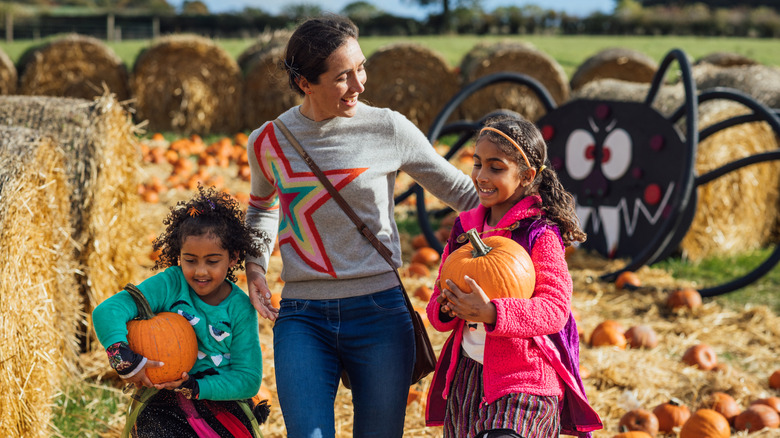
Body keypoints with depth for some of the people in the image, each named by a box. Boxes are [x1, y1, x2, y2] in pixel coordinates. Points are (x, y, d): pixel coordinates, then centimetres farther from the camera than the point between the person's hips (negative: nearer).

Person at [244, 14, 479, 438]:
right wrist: (255, 265, 10)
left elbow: (460, 191, 8)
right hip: (302, 316, 1)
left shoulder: (388, 129, -2)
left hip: (379, 311, 0)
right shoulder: (267, 142, 4)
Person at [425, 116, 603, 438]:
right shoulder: (464, 228, 9)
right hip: (467, 376, 6)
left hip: (525, 380, -6)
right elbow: (438, 301, 12)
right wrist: (445, 308, -13)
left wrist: (490, 313, -31)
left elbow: (556, 308, -19)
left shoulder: (540, 235, -9)